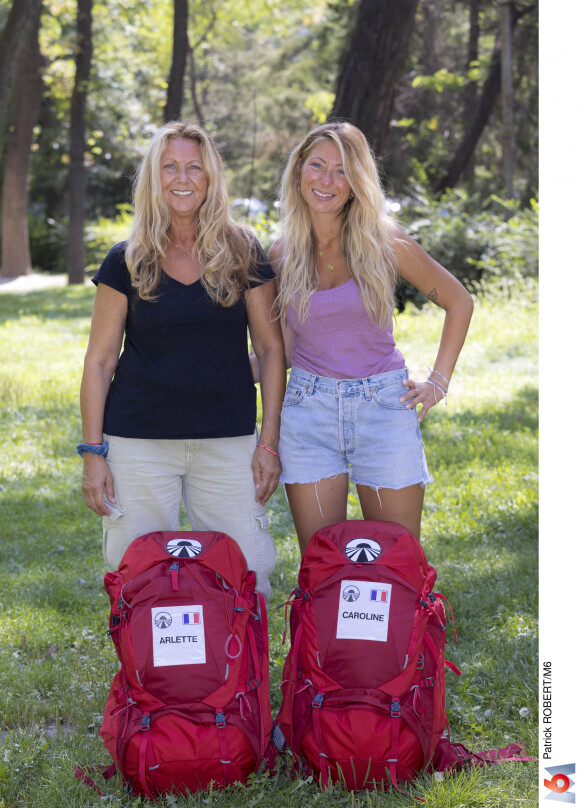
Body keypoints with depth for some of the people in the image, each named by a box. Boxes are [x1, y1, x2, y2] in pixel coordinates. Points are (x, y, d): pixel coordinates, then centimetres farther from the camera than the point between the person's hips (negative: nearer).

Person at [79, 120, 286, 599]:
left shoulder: (243, 254, 3)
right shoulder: (127, 262, 2)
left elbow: (270, 348, 5)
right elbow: (99, 360, 4)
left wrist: (270, 440, 0)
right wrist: (93, 452, -2)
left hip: (228, 442, 0)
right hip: (139, 442, 0)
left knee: (248, 571, -1)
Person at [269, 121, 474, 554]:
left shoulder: (385, 242, -4)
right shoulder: (284, 254, 3)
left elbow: (459, 302, 7)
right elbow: (284, 350, 10)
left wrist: (439, 381, 3)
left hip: (383, 408, -1)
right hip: (308, 410, 2)